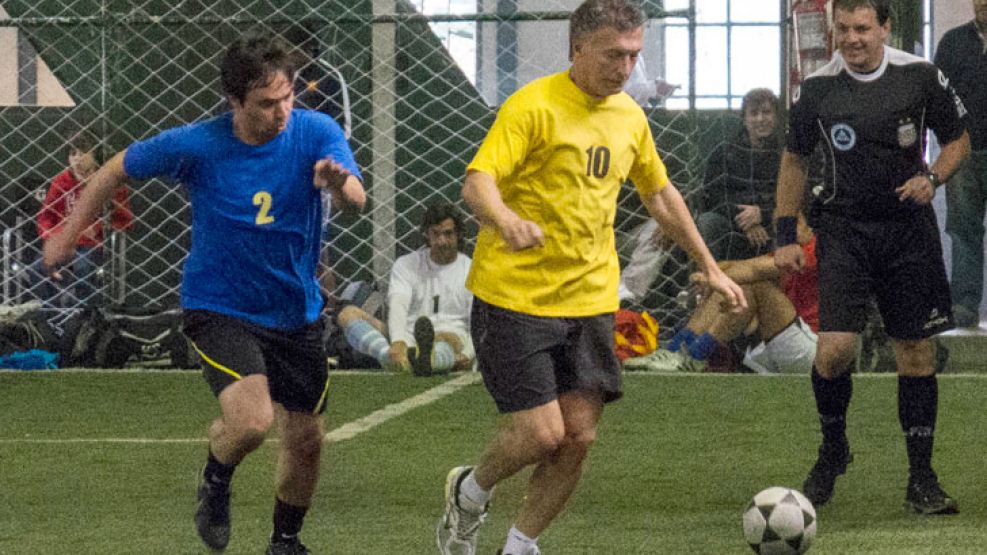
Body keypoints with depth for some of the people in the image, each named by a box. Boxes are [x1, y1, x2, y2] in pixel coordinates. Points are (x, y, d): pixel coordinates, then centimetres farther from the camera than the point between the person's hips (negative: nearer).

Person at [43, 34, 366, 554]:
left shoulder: (316, 132, -12)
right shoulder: (196, 146, -16)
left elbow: (356, 199, -28)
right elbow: (115, 170, 0)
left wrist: (339, 181, -51)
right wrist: (68, 234, 5)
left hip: (296, 313, 3)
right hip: (219, 308, -3)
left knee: (305, 439, 10)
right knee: (251, 419, -26)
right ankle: (216, 481, 10)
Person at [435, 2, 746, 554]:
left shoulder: (629, 116, 10)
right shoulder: (535, 106, -13)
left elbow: (662, 195, 25)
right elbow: (478, 182, -24)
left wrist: (711, 268, 26)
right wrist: (507, 220, -45)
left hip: (589, 299, 6)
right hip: (515, 296, -6)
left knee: (578, 437, -2)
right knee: (541, 432, -10)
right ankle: (469, 495, 20)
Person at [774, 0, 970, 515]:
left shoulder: (921, 77, -4)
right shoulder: (817, 88, -2)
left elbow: (958, 140, 8)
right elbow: (794, 159, 10)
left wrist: (932, 177, -12)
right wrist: (785, 235, 5)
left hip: (909, 227, 1)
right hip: (844, 228, -1)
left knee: (917, 351, 3)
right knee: (835, 346, -14)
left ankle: (921, 478, 12)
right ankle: (832, 452, 12)